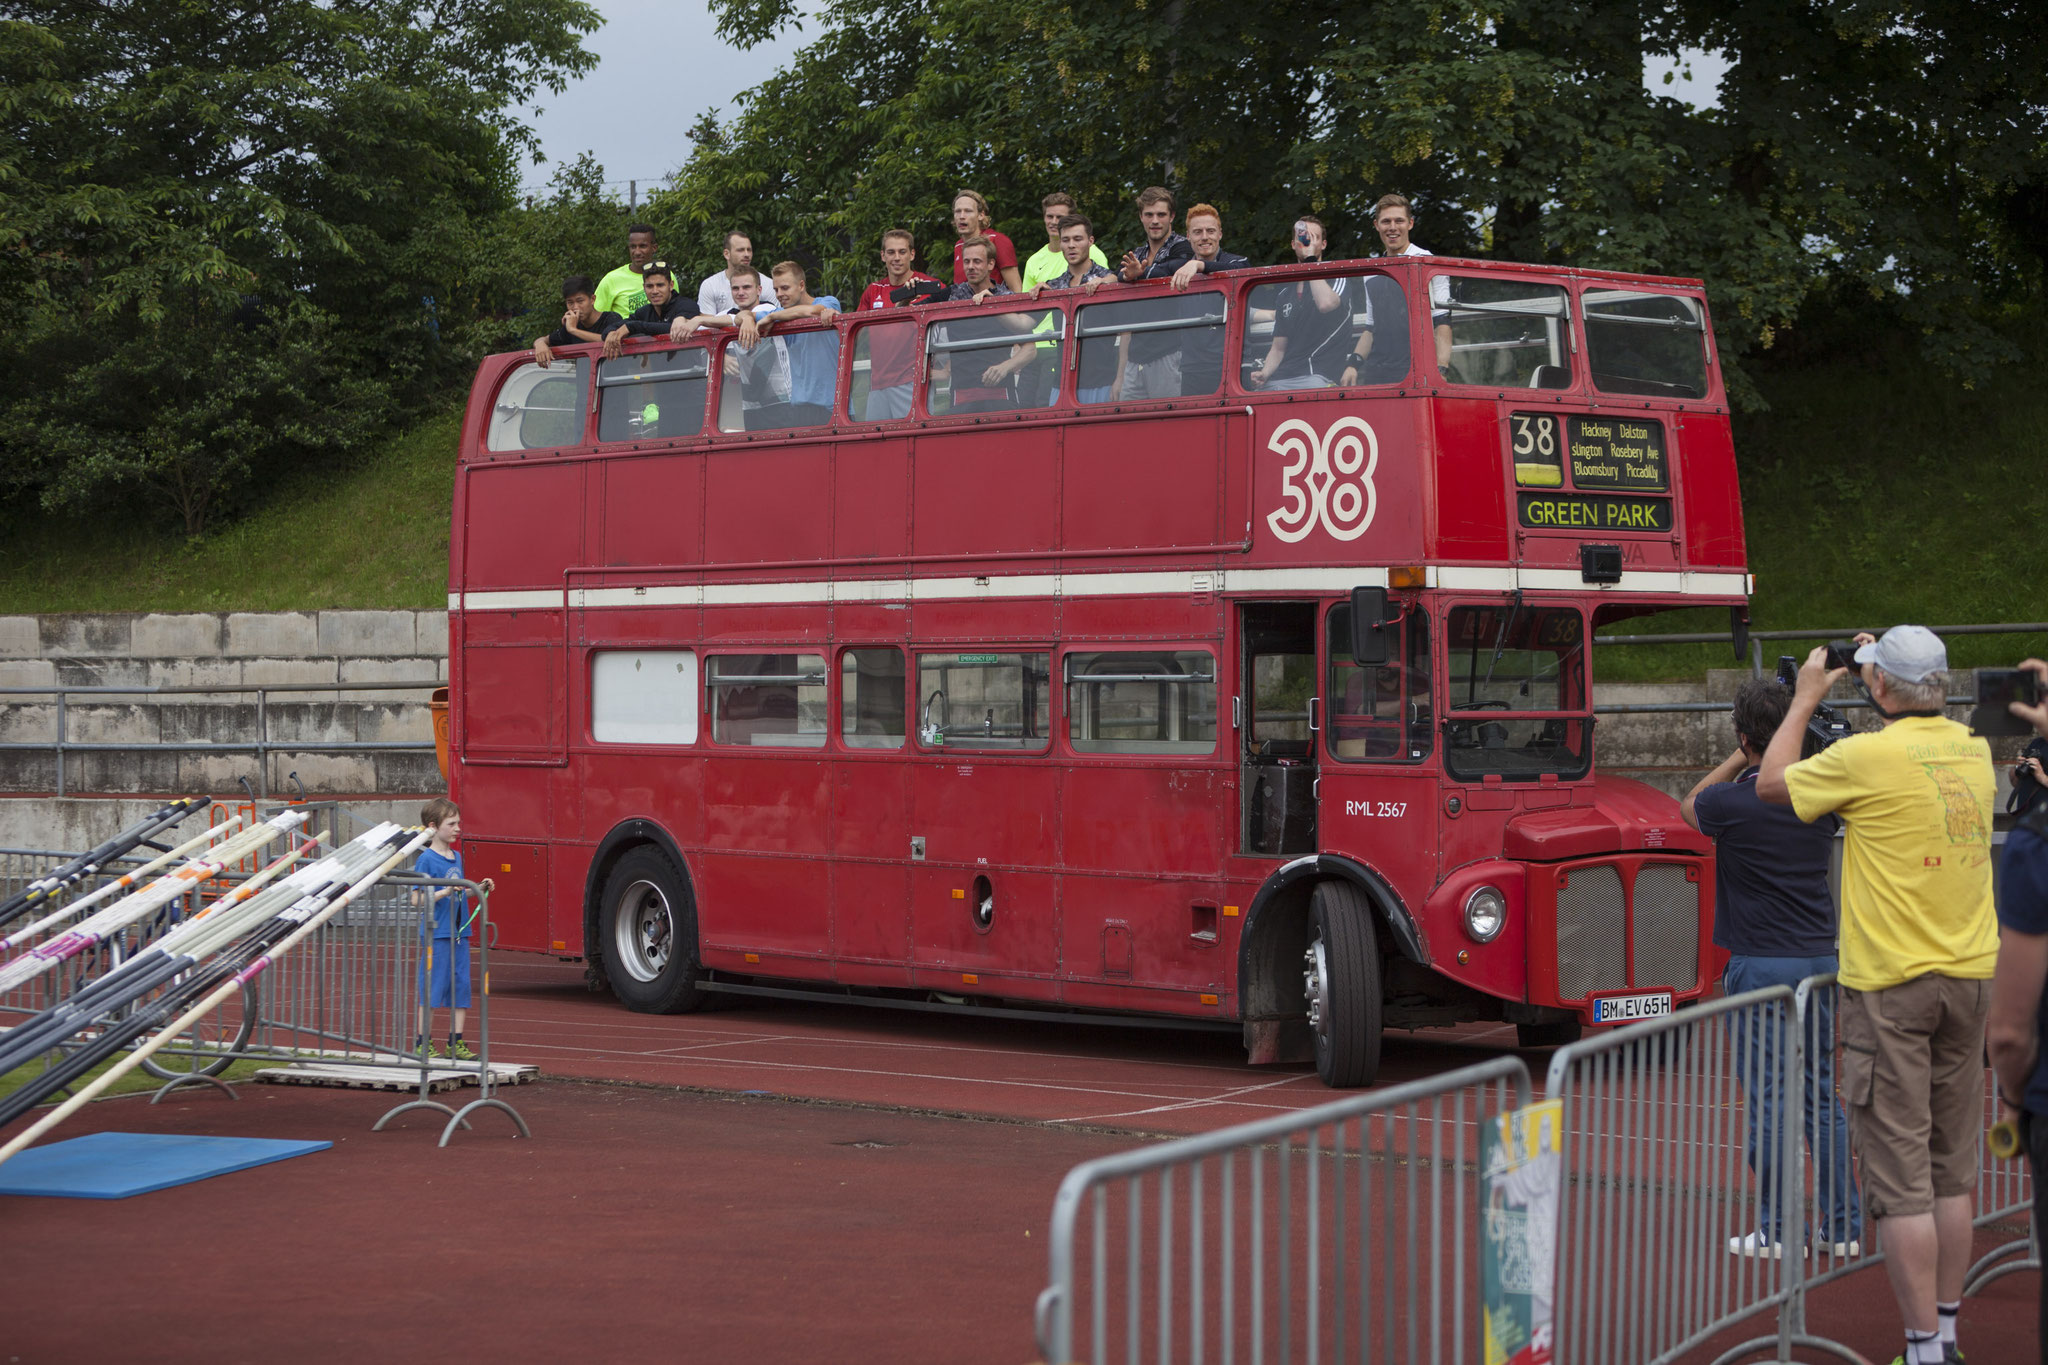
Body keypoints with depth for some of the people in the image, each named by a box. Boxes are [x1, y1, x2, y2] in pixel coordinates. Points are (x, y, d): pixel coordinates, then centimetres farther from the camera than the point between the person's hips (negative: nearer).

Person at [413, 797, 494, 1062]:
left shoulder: (457, 857, 14)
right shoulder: (426, 859, -10)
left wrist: (478, 889, 9)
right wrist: (445, 892, -26)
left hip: (460, 932, 7)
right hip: (436, 933, -7)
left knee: (461, 986, 6)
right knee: (432, 988, -3)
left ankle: (456, 1042, 12)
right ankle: (423, 1042, 4)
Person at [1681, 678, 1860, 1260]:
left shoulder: (1732, 802, -12)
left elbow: (1689, 806, 12)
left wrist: (1740, 759, 12)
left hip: (1761, 965, -5)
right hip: (1821, 956, 5)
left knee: (1768, 1097, -1)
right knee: (1822, 1093, 12)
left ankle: (1780, 1230, -1)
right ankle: (1842, 1226, 13)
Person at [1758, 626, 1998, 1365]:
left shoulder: (1868, 757, -15)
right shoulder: (1974, 753, 4)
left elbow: (1772, 783, 2)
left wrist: (1806, 697, 13)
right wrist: (1886, 674, 27)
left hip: (1890, 987, -6)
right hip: (1969, 978, 6)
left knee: (1900, 1178, -4)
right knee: (1951, 1172, 14)